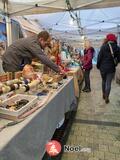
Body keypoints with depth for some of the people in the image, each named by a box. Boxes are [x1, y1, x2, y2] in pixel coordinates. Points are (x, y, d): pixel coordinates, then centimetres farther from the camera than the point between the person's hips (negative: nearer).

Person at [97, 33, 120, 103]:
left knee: (104, 81, 20)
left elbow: (99, 57, -7)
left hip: (103, 68, 1)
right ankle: (106, 98, 9)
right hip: (111, 68, -1)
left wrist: (98, 66, 4)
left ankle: (104, 95, 33)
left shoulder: (103, 47, -9)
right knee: (109, 83, 6)